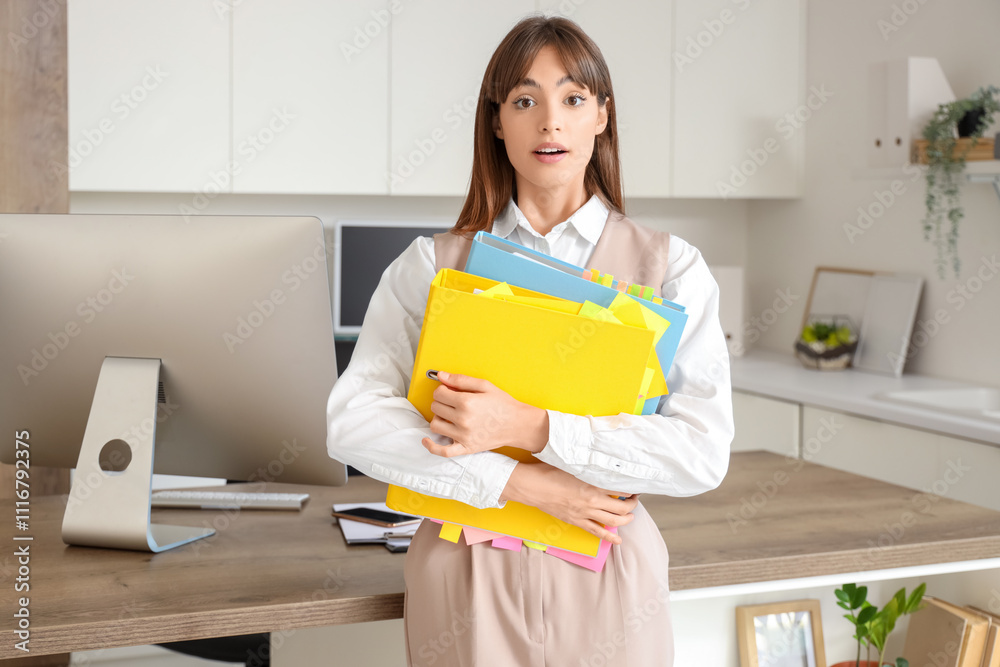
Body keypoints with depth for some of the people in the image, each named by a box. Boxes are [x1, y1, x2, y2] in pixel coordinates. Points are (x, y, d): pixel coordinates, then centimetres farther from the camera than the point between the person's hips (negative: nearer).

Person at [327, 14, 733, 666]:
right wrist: (524, 482, -17)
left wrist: (531, 427, -21)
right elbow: (353, 419, -9)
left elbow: (704, 451, -10)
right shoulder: (431, 264, 2)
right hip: (465, 577, 0)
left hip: (605, 581, 0)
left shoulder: (670, 267, -1)